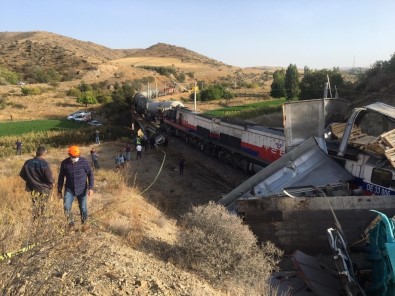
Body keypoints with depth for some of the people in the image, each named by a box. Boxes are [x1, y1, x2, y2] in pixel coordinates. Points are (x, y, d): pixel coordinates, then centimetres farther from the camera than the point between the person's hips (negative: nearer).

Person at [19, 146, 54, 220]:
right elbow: (49, 177, -23)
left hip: (33, 187, 4)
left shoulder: (28, 162, -6)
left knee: (34, 206, 15)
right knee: (43, 207, 14)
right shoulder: (45, 164, -22)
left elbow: (22, 174, 5)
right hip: (44, 189, -3)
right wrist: (52, 183, -2)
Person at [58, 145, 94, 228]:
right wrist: (59, 190, 7)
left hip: (82, 190, -1)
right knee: (66, 207, -14)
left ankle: (84, 224, 30)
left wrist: (91, 188, -12)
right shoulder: (64, 163, -6)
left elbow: (90, 174, -5)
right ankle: (71, 222, 11)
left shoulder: (84, 161, -11)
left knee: (83, 208, 6)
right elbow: (61, 177, 5)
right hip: (69, 189, 1)